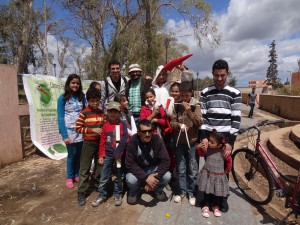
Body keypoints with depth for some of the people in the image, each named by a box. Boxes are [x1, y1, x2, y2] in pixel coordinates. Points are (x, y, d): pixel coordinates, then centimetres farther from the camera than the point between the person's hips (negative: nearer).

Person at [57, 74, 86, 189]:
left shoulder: (81, 96, 6)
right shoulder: (63, 98, -3)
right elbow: (60, 118, -6)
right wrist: (64, 135, -12)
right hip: (69, 130, -2)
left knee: (79, 153, 6)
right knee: (72, 154, 2)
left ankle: (77, 174, 25)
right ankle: (69, 177, 21)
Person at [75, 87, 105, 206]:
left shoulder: (101, 113, 5)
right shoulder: (84, 113, -11)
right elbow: (78, 128, -13)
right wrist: (92, 130, -20)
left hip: (100, 142, 5)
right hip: (88, 143, -5)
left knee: (100, 166, 17)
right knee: (84, 169, 3)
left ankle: (99, 186, 37)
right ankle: (81, 193, 15)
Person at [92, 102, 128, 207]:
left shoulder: (123, 124, -5)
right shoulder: (105, 125, 1)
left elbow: (124, 140, -10)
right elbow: (102, 142, 4)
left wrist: (118, 153, -15)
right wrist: (101, 156, 3)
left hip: (119, 154, -2)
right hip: (108, 154, 2)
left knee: (119, 175, 12)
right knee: (104, 176, 8)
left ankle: (118, 194, 28)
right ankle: (102, 195, 24)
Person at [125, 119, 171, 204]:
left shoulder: (157, 140, -22)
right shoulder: (132, 142, -24)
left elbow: (165, 161, -21)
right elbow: (130, 164, -23)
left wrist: (154, 177, -32)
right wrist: (146, 177, -34)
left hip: (154, 168, 1)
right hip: (137, 170, -1)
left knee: (167, 176, -25)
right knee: (131, 180, -30)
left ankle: (158, 190, 11)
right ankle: (134, 192, 9)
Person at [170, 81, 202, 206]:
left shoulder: (196, 105, -5)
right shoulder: (177, 105, 2)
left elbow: (199, 123, -13)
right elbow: (172, 122, 1)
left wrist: (189, 111, -24)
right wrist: (178, 125, -19)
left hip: (192, 141, -2)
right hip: (179, 141, 2)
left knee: (192, 169, 9)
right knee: (181, 168, 12)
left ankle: (191, 192, 25)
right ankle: (182, 191, 27)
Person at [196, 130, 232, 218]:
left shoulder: (223, 152, -20)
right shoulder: (207, 148, -14)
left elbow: (229, 161, -2)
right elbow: (201, 154, 6)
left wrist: (227, 171, 9)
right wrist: (200, 148, -14)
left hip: (219, 176, -1)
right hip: (207, 174, 1)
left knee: (217, 192, 15)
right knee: (207, 191, 12)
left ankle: (216, 206, 39)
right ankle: (205, 206, 31)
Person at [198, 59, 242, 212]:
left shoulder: (235, 93, 0)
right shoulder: (205, 92, 4)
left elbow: (236, 119, -4)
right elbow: (202, 116, 0)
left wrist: (230, 142, -11)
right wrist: (203, 137, -10)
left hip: (226, 137, -1)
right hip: (209, 136, 1)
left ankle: (223, 197, 29)